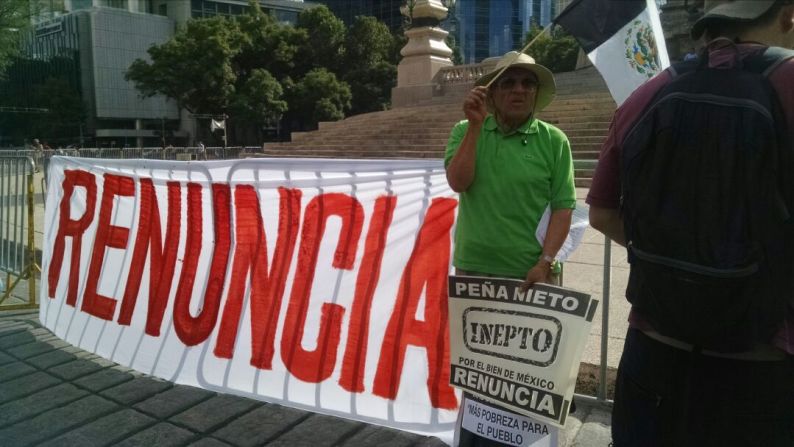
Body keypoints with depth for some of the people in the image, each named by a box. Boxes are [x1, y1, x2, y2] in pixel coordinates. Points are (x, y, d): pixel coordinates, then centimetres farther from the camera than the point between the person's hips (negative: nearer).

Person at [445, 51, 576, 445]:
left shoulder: (553, 140, -1)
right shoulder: (466, 132, 4)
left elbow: (563, 208, -3)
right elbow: (458, 182, -12)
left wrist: (545, 262, -13)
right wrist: (475, 125, -15)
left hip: (530, 274, -1)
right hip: (473, 271, 2)